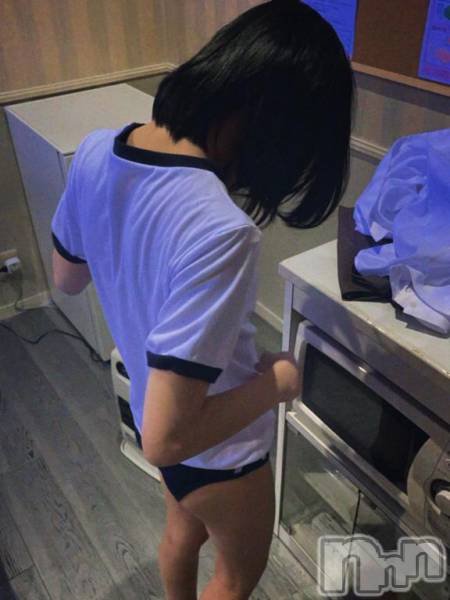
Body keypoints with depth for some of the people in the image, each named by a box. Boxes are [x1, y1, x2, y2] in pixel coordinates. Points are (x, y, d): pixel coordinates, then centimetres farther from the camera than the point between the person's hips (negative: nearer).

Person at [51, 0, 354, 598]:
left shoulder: (95, 150, -16)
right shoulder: (220, 232, -40)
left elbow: (67, 278, 1)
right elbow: (166, 439, -35)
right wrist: (276, 382, -21)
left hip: (148, 402, 7)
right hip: (216, 451, -7)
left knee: (183, 531, 37)